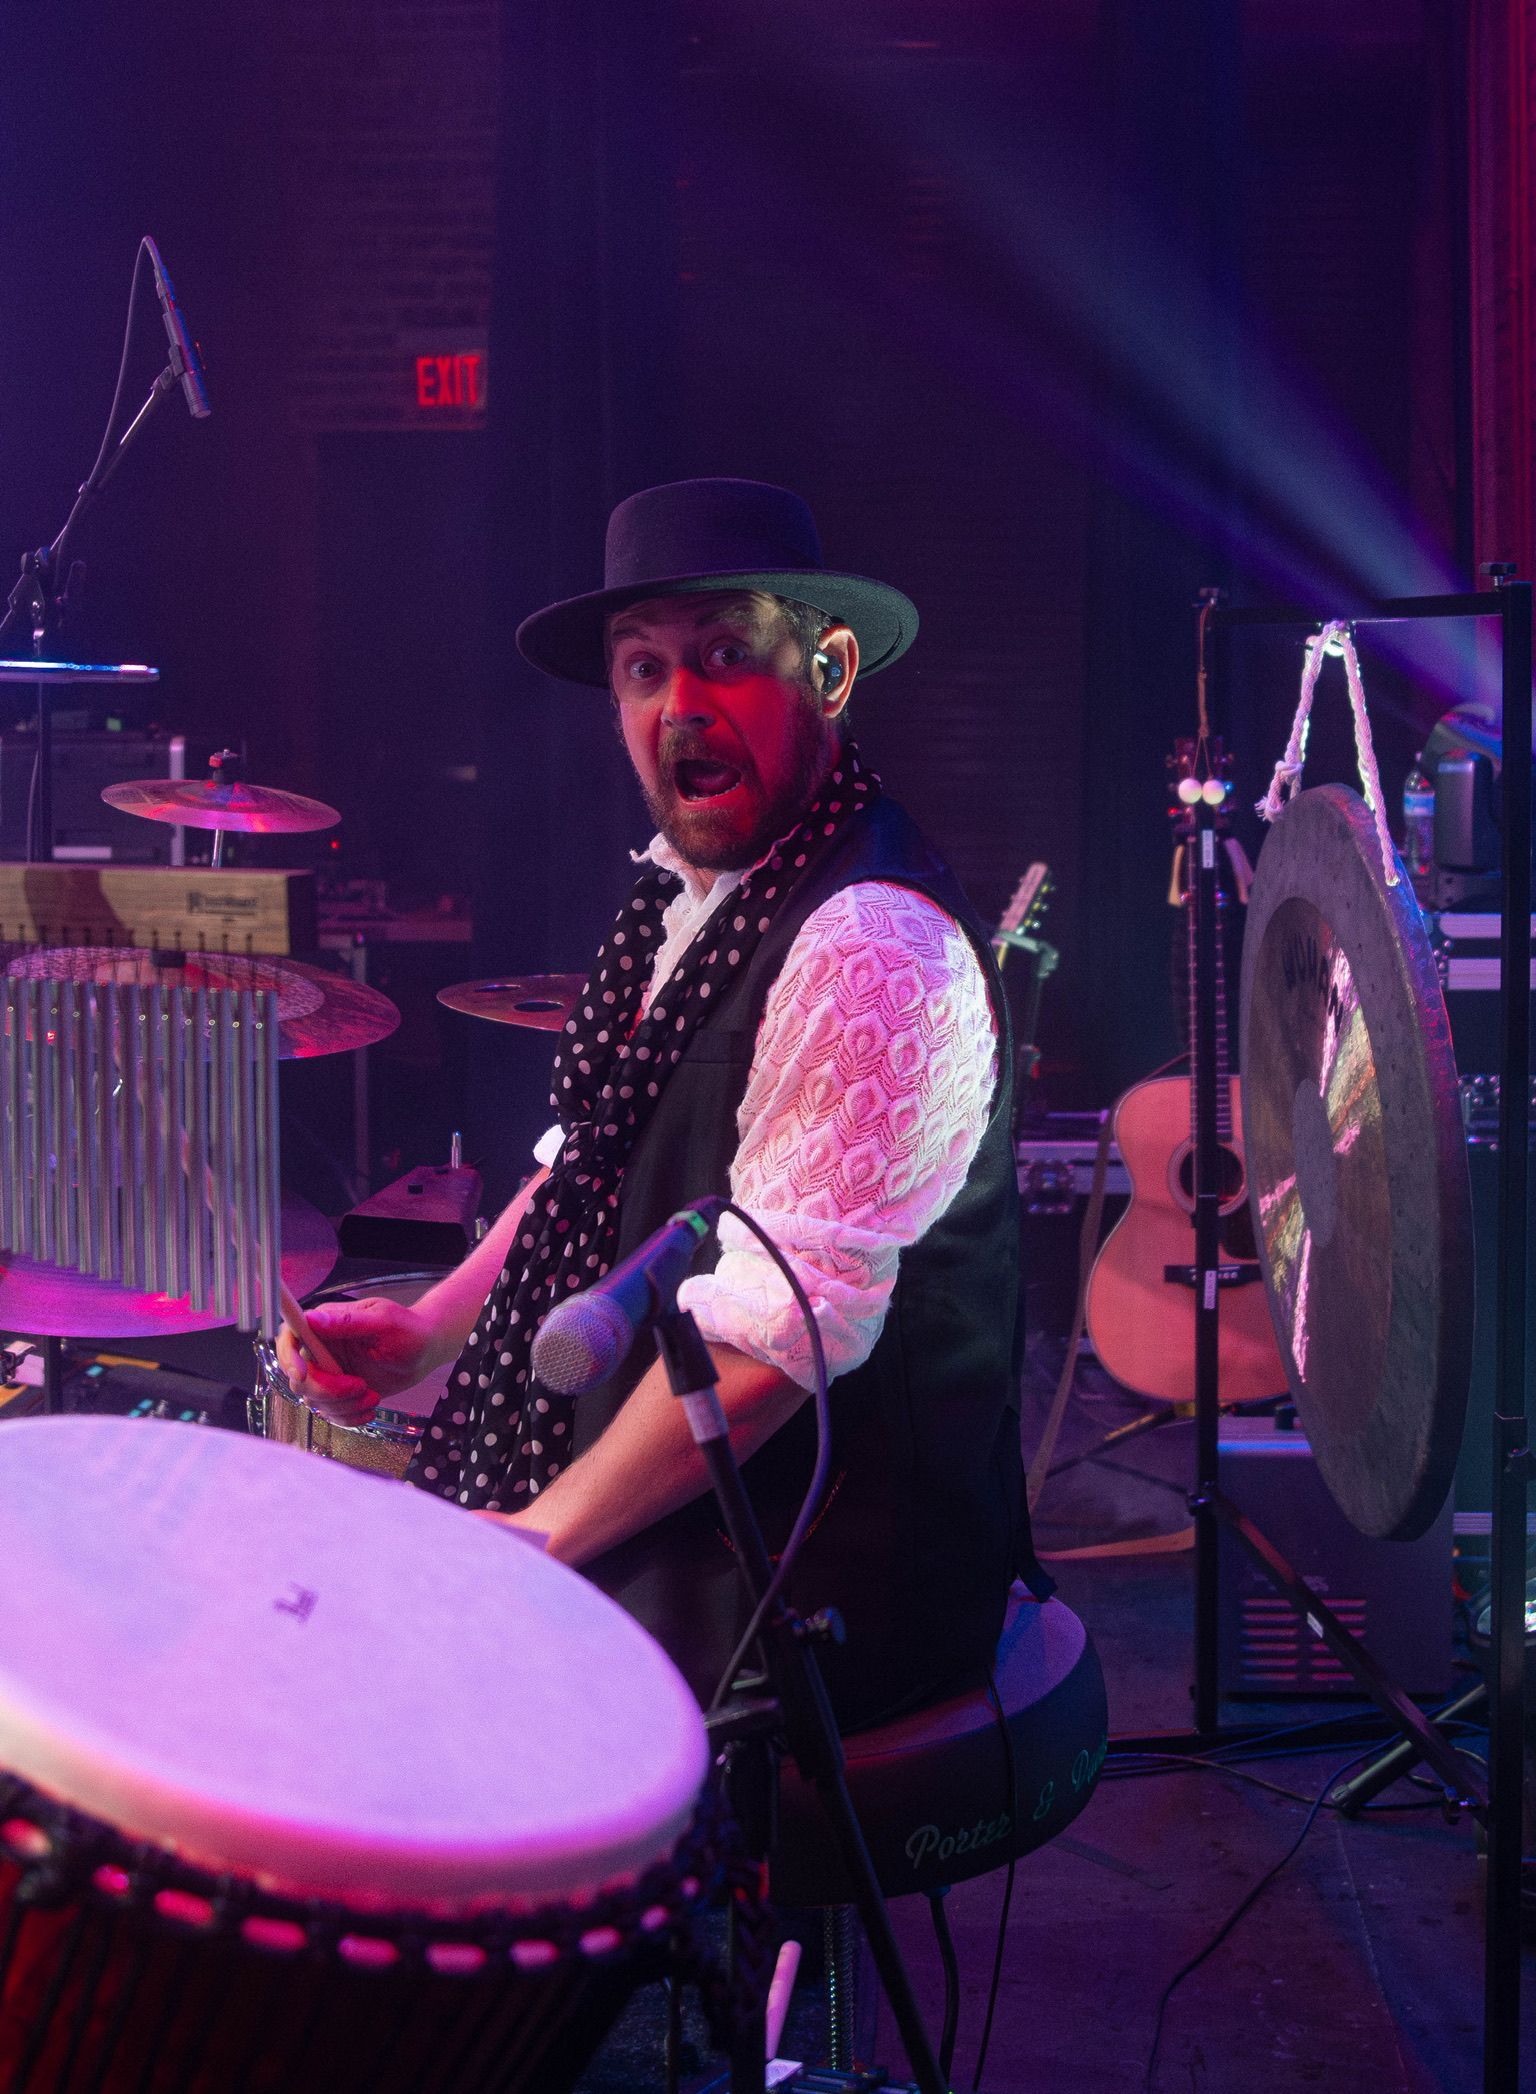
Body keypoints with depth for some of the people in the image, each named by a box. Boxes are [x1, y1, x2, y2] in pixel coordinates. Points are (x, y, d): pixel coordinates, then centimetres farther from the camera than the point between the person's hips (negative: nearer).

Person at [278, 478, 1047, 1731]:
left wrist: (544, 1536, -17)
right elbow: (593, 1154, 18)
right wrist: (431, 1326, 5)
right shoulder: (685, 887, 7)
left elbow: (776, 1336, -27)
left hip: (806, 1608, -9)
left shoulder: (869, 956, -25)